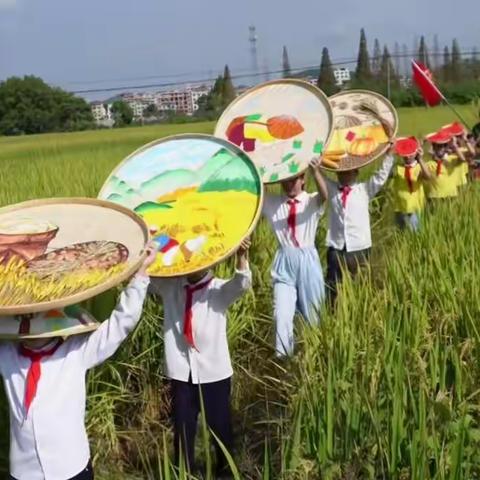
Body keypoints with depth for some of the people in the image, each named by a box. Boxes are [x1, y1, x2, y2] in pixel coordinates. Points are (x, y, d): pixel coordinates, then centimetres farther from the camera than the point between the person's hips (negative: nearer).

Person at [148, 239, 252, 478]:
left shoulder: (220, 290, -5)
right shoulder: (169, 286, 1)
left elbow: (242, 284, -23)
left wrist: (241, 256, -42)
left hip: (214, 372, -1)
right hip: (181, 372, 1)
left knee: (220, 425, 13)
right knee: (183, 428, 12)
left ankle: (226, 470, 35)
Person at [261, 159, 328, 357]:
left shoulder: (312, 201, -1)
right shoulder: (273, 203, 6)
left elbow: (324, 194, -23)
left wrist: (315, 171, -43)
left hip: (307, 262, 0)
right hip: (284, 263, 1)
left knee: (312, 313, 14)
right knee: (282, 314, -8)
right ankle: (282, 357, 2)